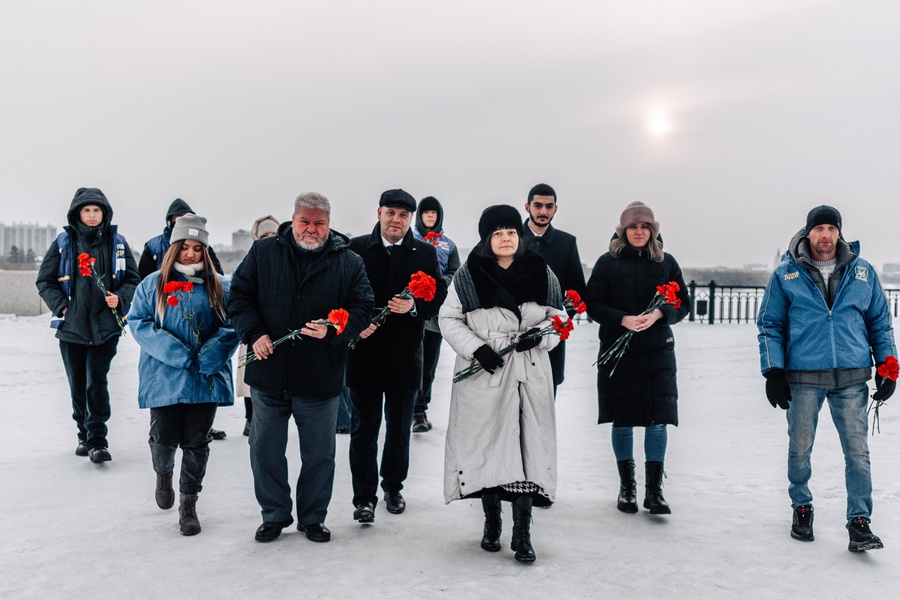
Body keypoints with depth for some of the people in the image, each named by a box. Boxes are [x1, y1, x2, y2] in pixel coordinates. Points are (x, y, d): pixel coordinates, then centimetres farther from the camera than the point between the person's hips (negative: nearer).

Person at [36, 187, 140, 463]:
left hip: (106, 326, -1)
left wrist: (120, 298, -10)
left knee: (97, 383, -9)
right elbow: (45, 281, 9)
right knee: (78, 386, 11)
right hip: (71, 326, 2)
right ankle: (85, 435, 28)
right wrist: (61, 305, -5)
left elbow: (133, 280, 9)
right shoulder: (63, 243, 4)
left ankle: (97, 440, -1)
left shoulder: (117, 243, 4)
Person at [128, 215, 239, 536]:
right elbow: (138, 322, -4)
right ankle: (163, 475, 40)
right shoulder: (153, 284, 3)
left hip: (206, 377, 1)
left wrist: (212, 353, -17)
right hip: (164, 377, -1)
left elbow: (231, 325, 1)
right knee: (164, 438, 5)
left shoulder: (218, 287, 6)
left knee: (196, 442, 5)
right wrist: (171, 351, -17)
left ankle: (188, 504, 20)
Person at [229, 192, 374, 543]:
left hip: (320, 379, -1)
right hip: (269, 373, 1)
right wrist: (254, 333, -11)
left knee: (319, 454, 11)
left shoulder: (348, 263, 0)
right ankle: (274, 515, 31)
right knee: (266, 449, 12)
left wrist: (333, 331, -19)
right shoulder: (263, 253, 3)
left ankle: (313, 517, 30)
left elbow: (363, 308, -1)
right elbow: (239, 296, 5)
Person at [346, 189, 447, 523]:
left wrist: (414, 306, -18)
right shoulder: (356, 249, 0)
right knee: (364, 429, 5)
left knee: (399, 428, 15)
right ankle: (364, 496, 15)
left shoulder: (426, 253, 4)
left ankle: (393, 486, 34)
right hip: (365, 353, -1)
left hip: (405, 357, 2)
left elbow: (440, 296, 0)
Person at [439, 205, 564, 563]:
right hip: (483, 376, -1)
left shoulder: (541, 273, 5)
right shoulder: (468, 275, 0)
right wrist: (476, 348, -12)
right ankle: (491, 524, 25)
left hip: (529, 375, 1)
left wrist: (539, 335, -9)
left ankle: (522, 534, 8)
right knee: (486, 447, 6)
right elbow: (449, 319, 3)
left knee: (527, 448, -2)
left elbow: (558, 316, 12)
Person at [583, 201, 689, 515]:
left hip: (658, 351, 1)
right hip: (617, 351, -1)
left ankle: (654, 489, 7)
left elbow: (683, 304, 8)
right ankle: (626, 486, 23)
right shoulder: (608, 262, 1)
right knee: (622, 419, 7)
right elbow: (592, 303, -1)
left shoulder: (666, 262, 6)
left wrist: (659, 314, -13)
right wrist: (623, 319, -16)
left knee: (658, 418, -4)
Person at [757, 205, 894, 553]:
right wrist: (773, 372, -3)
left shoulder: (862, 272, 8)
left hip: (851, 379, 1)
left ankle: (859, 523, 9)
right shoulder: (786, 274, 3)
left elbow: (880, 322, 14)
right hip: (803, 379, -1)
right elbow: (769, 325, 5)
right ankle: (802, 508, 29)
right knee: (800, 449, 9)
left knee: (857, 452, -1)